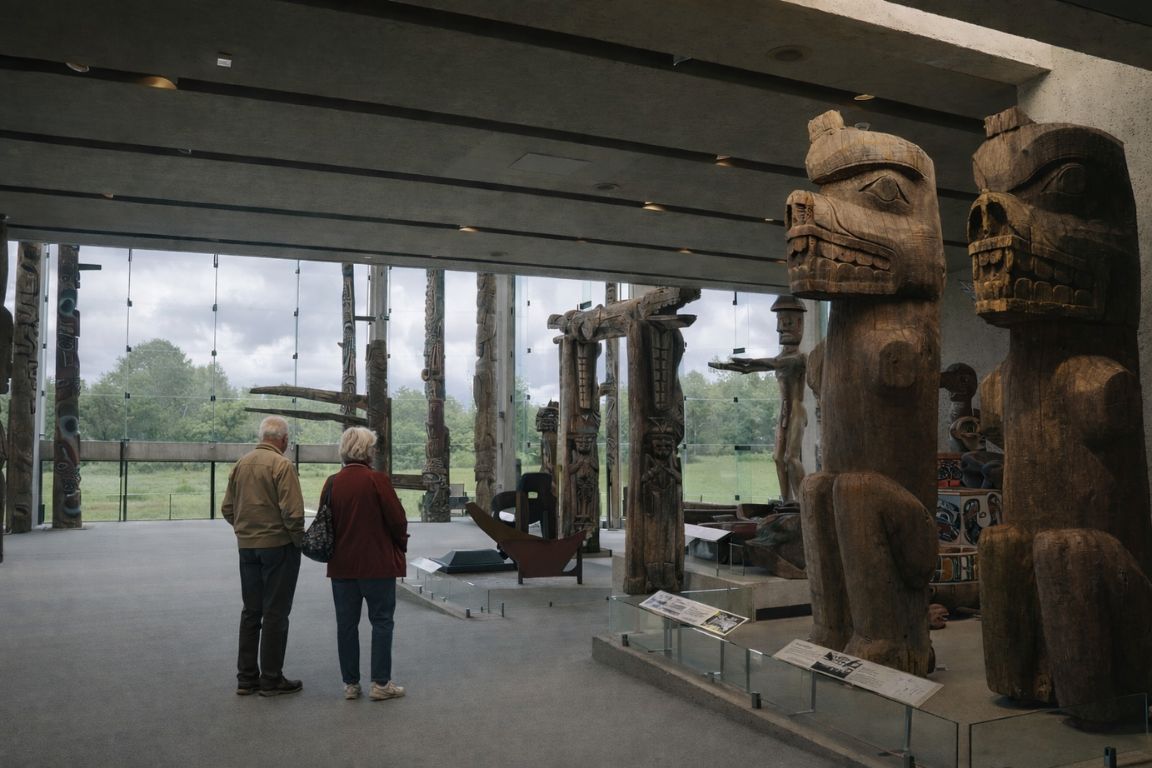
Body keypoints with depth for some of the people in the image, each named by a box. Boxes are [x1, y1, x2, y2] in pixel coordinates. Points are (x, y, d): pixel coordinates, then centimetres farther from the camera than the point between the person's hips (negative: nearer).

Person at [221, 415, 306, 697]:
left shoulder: (240, 465, 7)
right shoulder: (282, 466, -14)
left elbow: (227, 509, 10)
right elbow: (293, 512, -19)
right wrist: (299, 540, -5)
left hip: (247, 547, 7)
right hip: (278, 546, -6)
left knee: (251, 611, 14)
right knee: (275, 613, 2)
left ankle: (246, 677, 21)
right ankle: (271, 680, 8)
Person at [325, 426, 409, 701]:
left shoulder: (332, 483, -1)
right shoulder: (378, 480, -14)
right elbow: (397, 519, -11)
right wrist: (401, 545, 7)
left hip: (342, 565, 5)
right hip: (378, 563, -4)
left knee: (346, 624, 12)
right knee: (381, 621, 6)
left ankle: (350, 683, 18)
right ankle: (380, 683, 7)